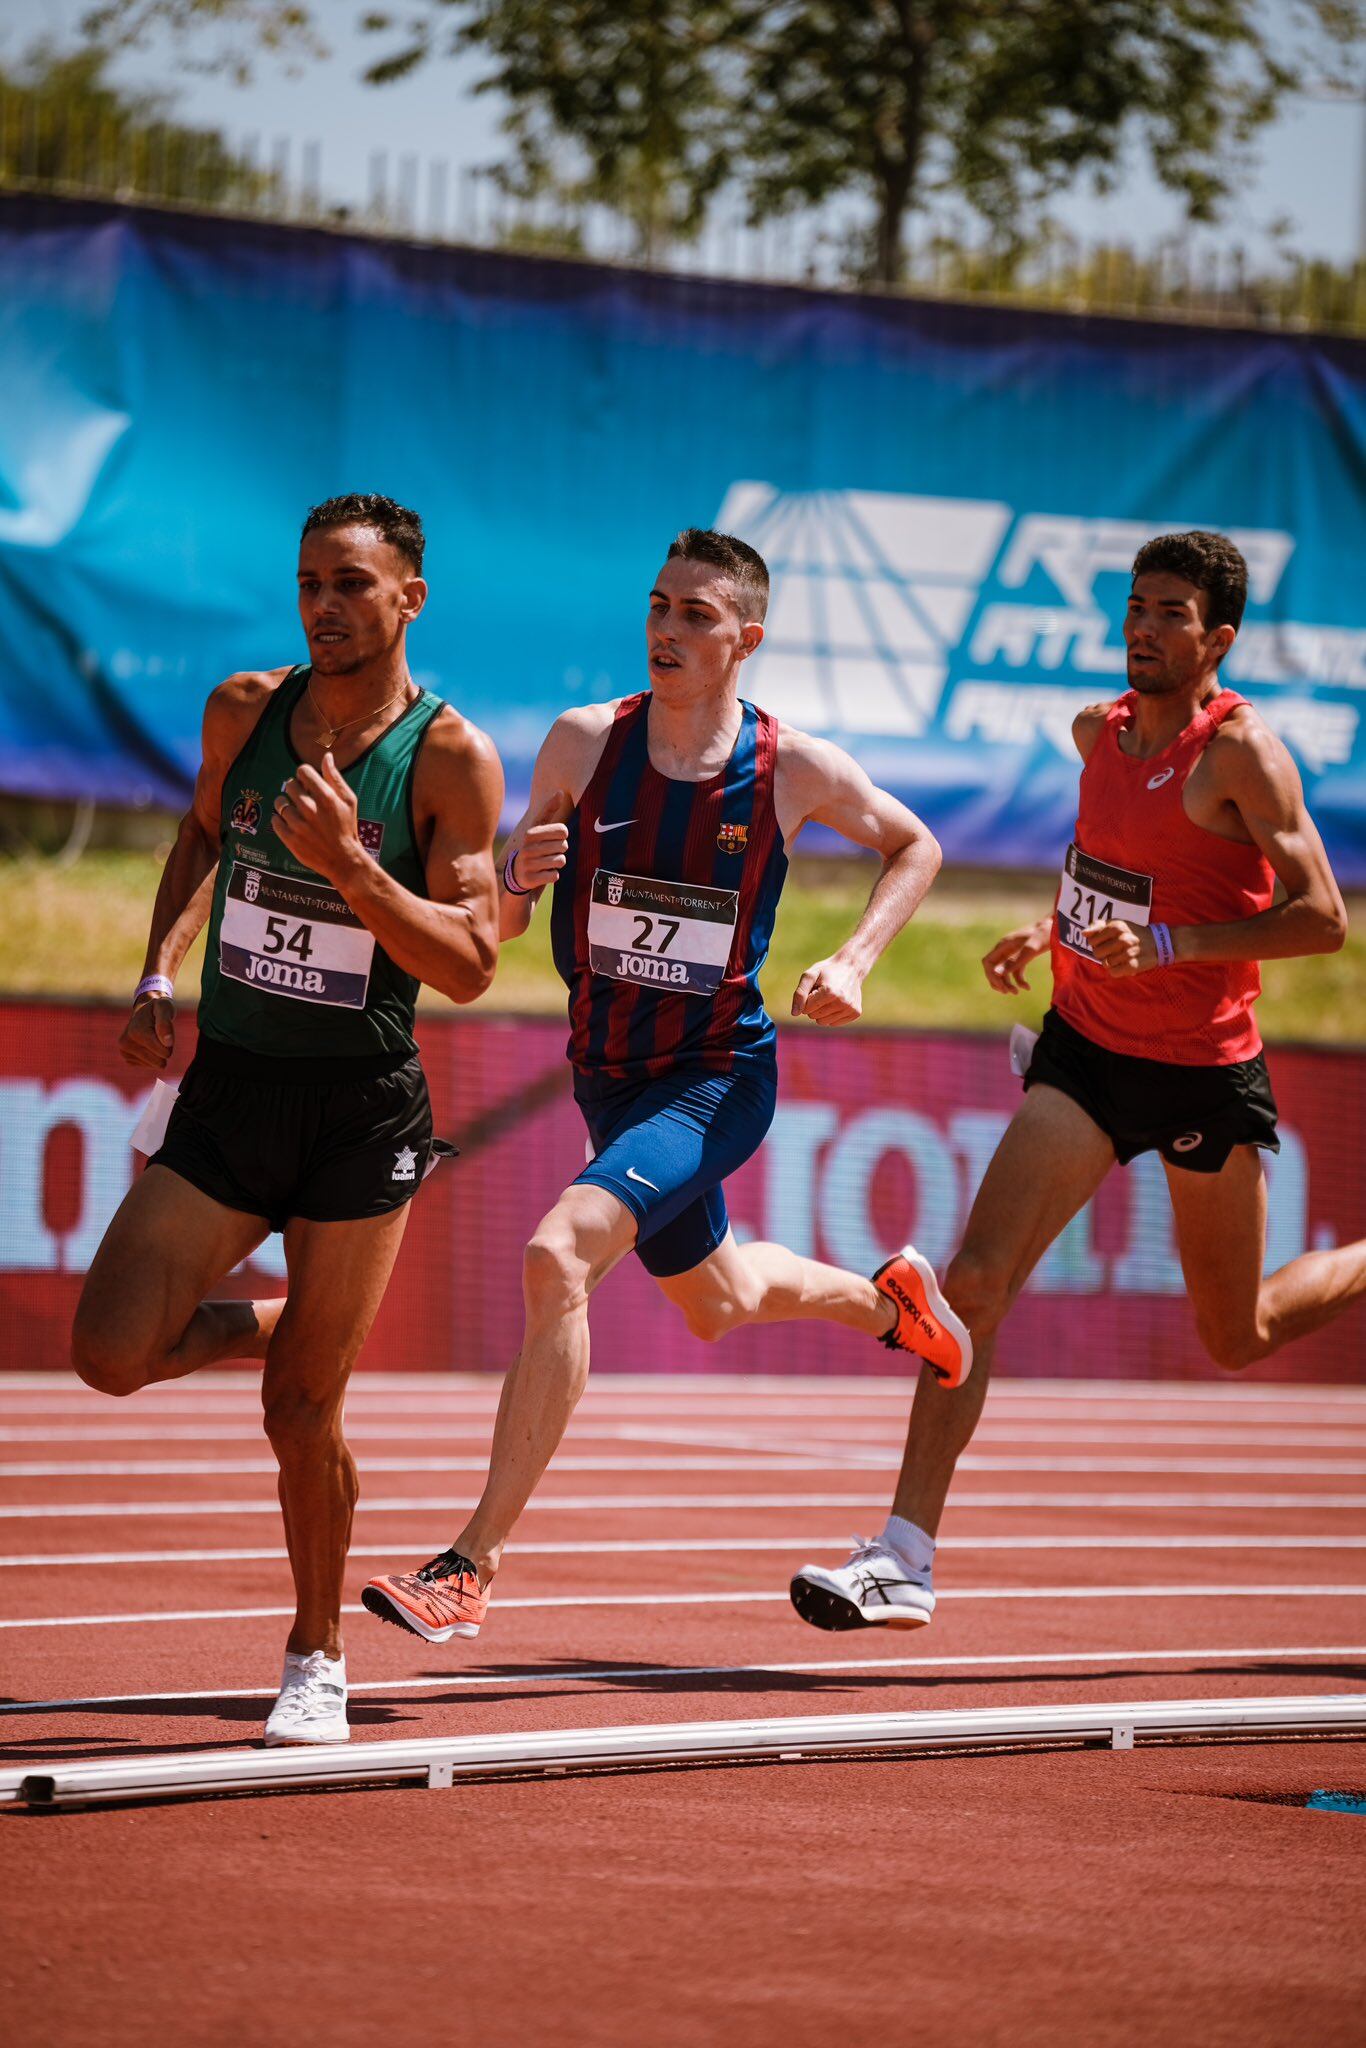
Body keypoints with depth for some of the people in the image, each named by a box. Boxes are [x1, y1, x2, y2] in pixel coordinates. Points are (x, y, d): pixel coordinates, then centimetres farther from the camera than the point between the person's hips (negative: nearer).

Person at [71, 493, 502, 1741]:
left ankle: (319, 1658, 18)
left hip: (362, 1108, -4)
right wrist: (158, 976, 8)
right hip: (229, 1087, 4)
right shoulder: (243, 712, 2)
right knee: (112, 1354, -7)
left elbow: (469, 965, -14)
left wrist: (347, 863, -27)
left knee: (302, 1410, -2)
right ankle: (273, 1326, 25)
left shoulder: (452, 760, -10)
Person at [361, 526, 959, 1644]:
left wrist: (853, 962, -8)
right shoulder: (584, 742, -8)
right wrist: (518, 874, -24)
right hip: (607, 1075, 5)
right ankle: (885, 1299, 60)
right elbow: (499, 926, -1)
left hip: (718, 1078, -5)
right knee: (717, 1302, 26)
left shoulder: (796, 770, -13)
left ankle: (475, 1561, -24)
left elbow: (916, 848, 7)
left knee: (559, 1256, -27)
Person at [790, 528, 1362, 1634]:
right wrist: (1049, 929, 7)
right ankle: (905, 1560, -14)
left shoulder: (1242, 750, -16)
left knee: (1238, 1339, 11)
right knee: (974, 1283, -13)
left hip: (1204, 1073, -5)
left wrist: (1169, 943, -30)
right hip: (1085, 1049, 5)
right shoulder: (1101, 732, 5)